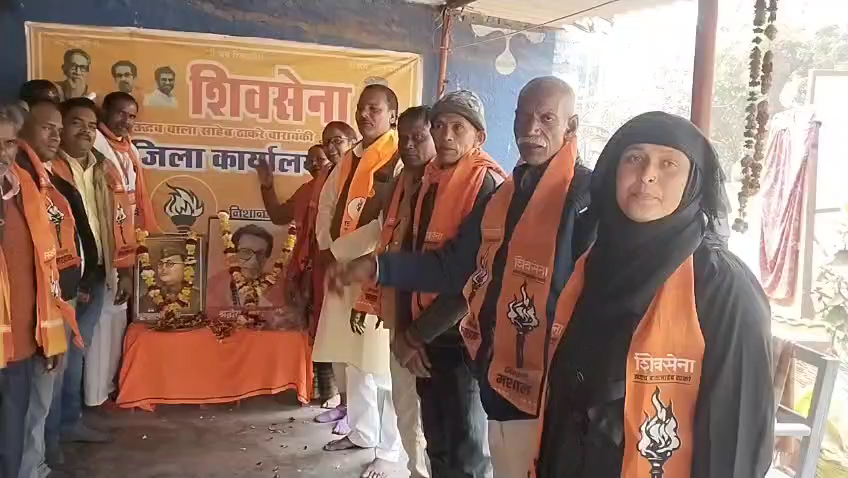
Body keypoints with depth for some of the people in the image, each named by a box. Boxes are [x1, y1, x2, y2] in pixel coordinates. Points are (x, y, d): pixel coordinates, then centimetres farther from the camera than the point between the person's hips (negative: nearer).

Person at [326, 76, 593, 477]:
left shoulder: (588, 196, -11)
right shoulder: (501, 196, 11)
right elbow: (451, 265, 14)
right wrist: (378, 268, 4)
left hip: (550, 392, -7)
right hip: (499, 384, 7)